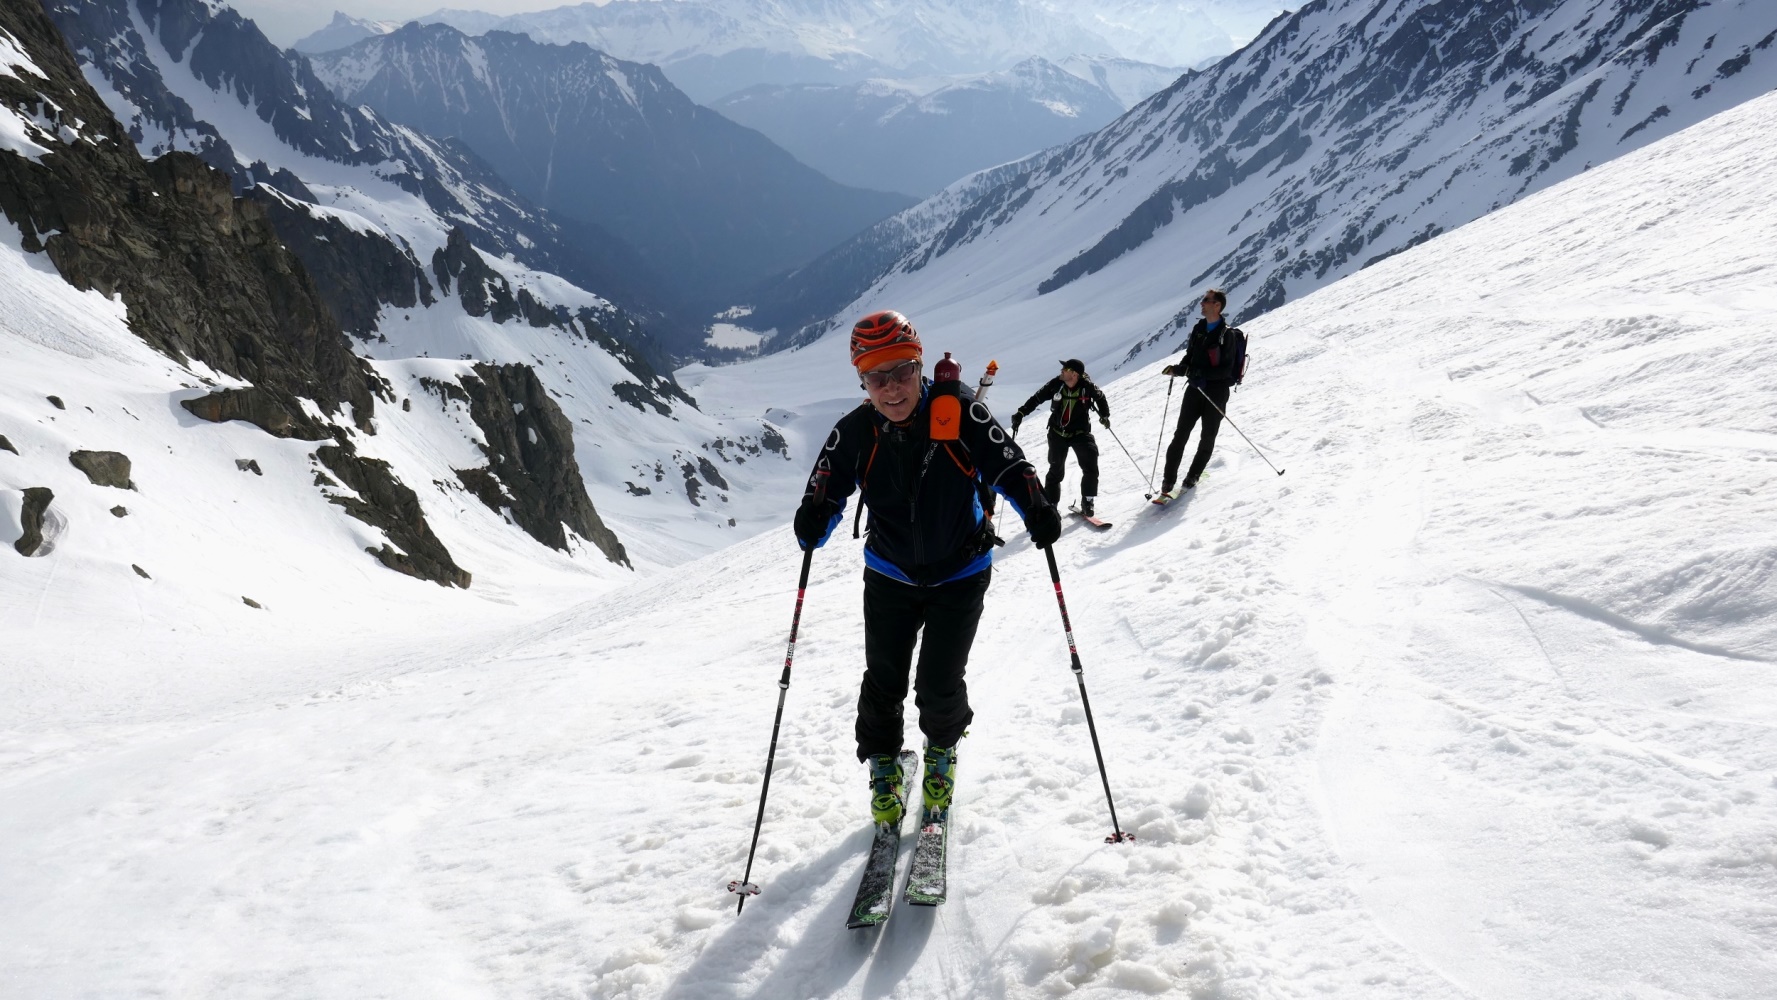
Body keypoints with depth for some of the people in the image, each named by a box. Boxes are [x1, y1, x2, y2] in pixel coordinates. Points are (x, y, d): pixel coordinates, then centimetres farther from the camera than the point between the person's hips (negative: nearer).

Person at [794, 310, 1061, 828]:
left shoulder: (959, 413, -21)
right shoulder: (854, 434, -15)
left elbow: (1008, 466, -14)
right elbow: (826, 492, -10)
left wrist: (1036, 510, -33)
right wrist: (813, 523, -33)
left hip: (960, 575, -2)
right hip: (890, 576, 2)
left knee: (939, 686, -2)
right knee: (883, 681, 4)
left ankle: (942, 750, 33)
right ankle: (884, 768, 33)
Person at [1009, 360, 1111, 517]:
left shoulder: (1087, 387, -16)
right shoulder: (1056, 384, -14)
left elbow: (1100, 397, 6)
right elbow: (1037, 398, -5)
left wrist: (1104, 415, -2)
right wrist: (1021, 413, -10)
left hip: (1080, 433, -1)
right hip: (1058, 433, 1)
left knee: (1090, 467, -14)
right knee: (1056, 471, 8)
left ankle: (1087, 502, -2)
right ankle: (1049, 505, 21)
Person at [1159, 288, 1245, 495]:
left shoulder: (1228, 335, -9)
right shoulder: (1198, 329, 10)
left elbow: (1226, 370, -14)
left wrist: (1202, 373, -26)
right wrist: (1178, 369, -2)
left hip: (1217, 392, -4)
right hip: (1195, 388, 5)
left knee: (1208, 438, 2)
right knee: (1181, 434, -2)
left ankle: (1193, 476, 15)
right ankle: (1168, 479, -1)